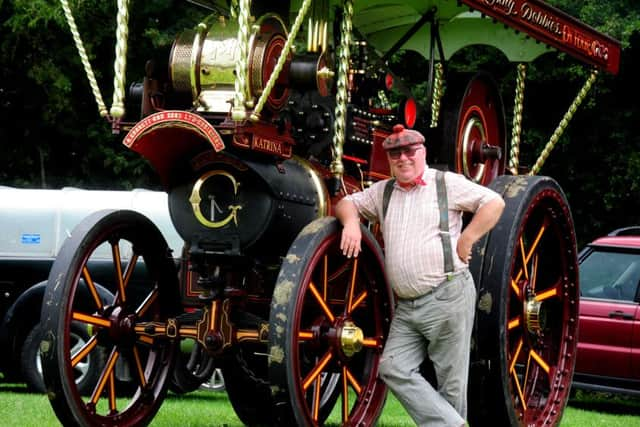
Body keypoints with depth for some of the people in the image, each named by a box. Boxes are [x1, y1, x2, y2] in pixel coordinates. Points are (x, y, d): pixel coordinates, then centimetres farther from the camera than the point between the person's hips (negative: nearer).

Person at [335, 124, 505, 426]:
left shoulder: (448, 184, 0)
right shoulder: (383, 192, 16)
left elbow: (494, 203, -2)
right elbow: (347, 203, 24)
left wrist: (465, 242, -7)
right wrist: (351, 221, 1)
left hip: (448, 298, -6)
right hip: (406, 307, 6)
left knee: (450, 379, -2)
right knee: (393, 368, -6)